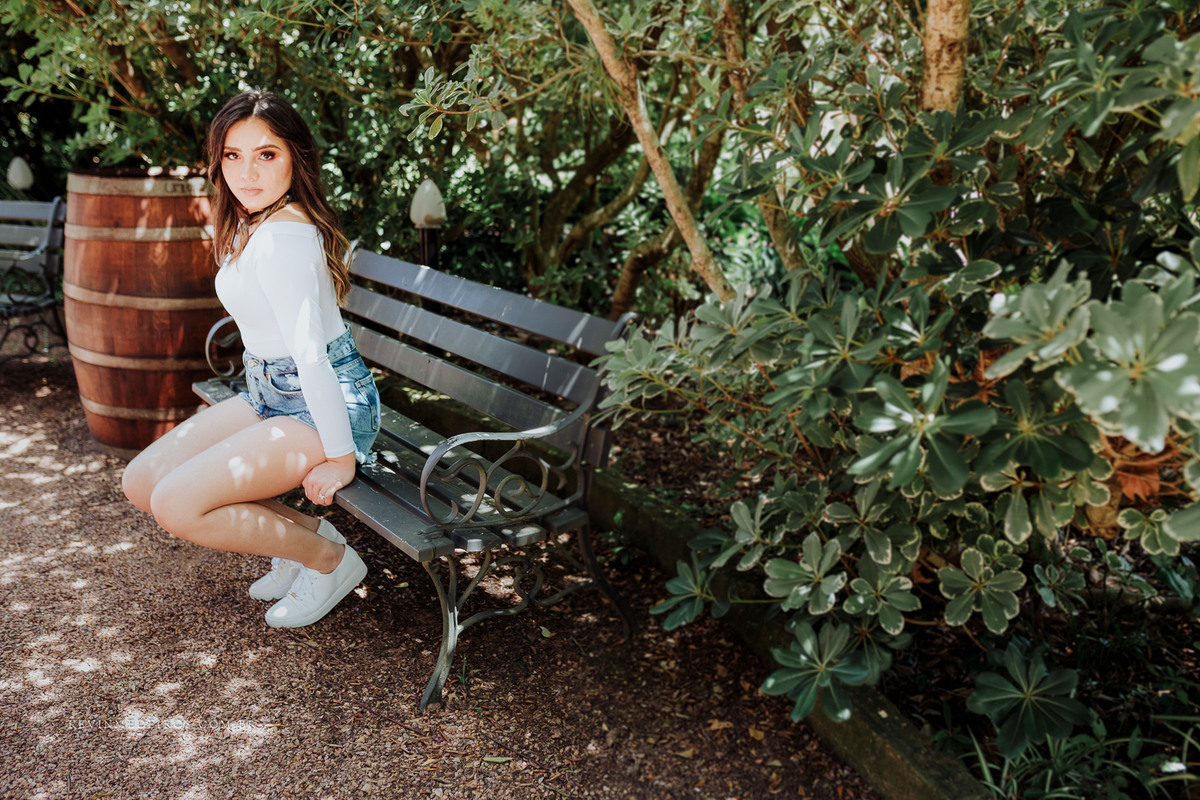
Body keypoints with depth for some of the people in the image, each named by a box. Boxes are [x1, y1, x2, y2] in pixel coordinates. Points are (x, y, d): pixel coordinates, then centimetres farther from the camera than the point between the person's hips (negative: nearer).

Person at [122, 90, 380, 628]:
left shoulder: (283, 236, -25)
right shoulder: (246, 223, 6)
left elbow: (311, 354, -26)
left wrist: (340, 458, -23)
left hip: (326, 405, -10)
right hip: (270, 394, 10)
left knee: (176, 505, -20)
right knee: (141, 482, 6)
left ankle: (328, 558, -1)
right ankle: (304, 535, 11)